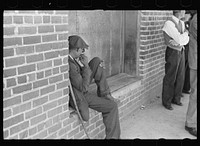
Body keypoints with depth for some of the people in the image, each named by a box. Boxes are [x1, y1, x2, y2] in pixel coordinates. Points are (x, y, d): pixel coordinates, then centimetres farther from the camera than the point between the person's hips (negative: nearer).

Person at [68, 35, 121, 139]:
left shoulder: (73, 57, -9)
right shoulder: (70, 65, -35)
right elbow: (83, 88, -27)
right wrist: (86, 66, -24)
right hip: (79, 97, -9)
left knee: (97, 61, 3)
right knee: (112, 106, -1)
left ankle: (104, 93, 7)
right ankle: (112, 136, 14)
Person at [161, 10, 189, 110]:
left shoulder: (181, 23, 7)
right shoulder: (169, 23, -21)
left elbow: (186, 39, 0)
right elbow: (180, 39, -25)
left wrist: (179, 42, -20)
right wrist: (186, 33, -5)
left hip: (181, 52, 8)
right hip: (172, 53, -8)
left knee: (180, 77, 13)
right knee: (170, 78, 1)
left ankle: (176, 98, 29)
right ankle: (166, 101, 15)